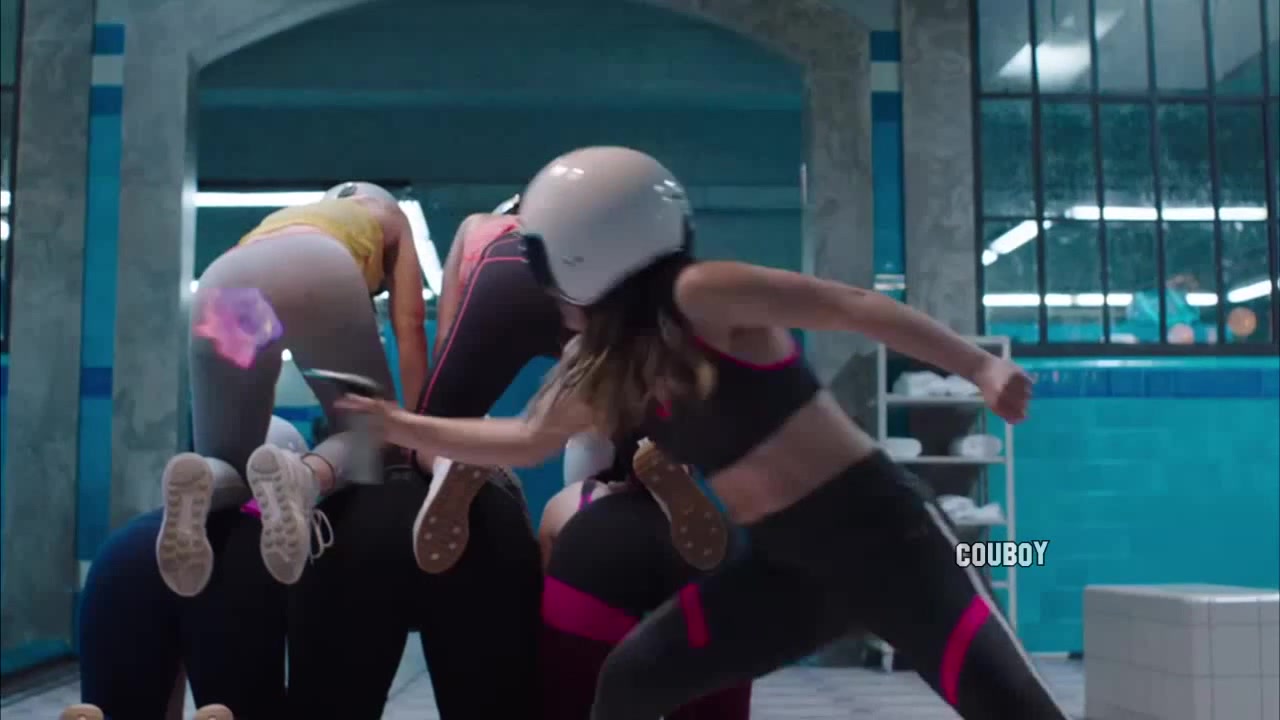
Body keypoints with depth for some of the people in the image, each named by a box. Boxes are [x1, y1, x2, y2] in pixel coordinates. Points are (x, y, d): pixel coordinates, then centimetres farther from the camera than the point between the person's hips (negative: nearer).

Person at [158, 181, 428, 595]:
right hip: (316, 269, -4)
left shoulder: (278, 219, 45)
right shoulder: (388, 216, 36)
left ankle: (202, 482, -24)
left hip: (222, 286, 4)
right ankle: (311, 474, -25)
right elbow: (410, 325, 21)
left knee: (228, 464, 15)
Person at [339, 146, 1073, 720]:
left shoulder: (702, 296, -16)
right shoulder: (599, 364, 7)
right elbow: (526, 440, 20)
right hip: (788, 564, 8)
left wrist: (980, 366, -26)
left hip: (877, 528, -8)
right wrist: (402, 426, 20)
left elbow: (854, 305, -18)